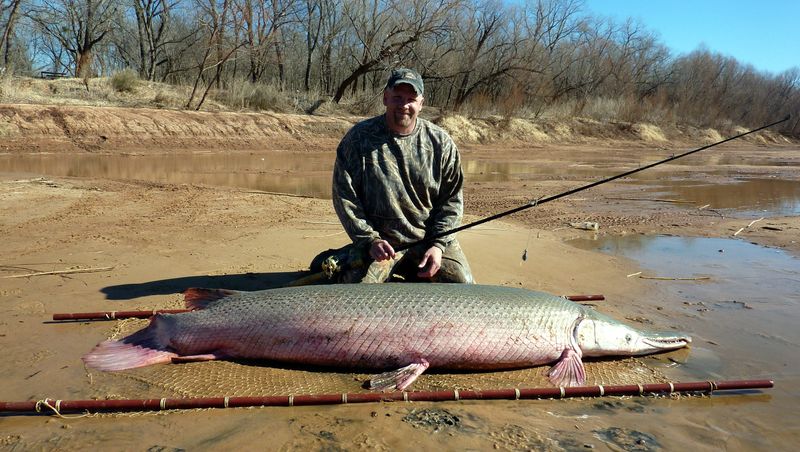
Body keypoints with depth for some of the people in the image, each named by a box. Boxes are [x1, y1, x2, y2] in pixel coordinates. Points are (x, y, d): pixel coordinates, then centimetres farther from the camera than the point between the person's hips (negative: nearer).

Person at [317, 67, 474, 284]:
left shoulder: (440, 142, 1)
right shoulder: (359, 138, -3)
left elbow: (452, 199, 4)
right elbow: (344, 196, -3)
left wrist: (438, 244, -8)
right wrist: (369, 240, -12)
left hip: (431, 238, 2)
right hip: (380, 240, -1)